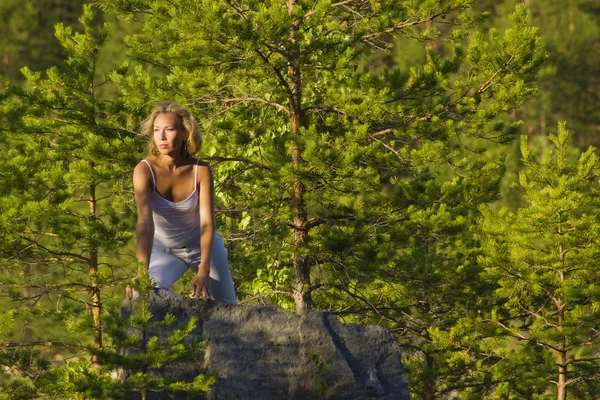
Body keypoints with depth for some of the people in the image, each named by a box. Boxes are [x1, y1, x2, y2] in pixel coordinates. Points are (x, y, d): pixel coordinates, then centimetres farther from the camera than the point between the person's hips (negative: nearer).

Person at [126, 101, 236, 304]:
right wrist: (142, 270, -49)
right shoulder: (145, 170, -26)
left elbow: (207, 222, -27)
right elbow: (145, 221, -37)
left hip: (201, 245, 1)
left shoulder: (201, 170, -22)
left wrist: (203, 271, -40)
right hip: (164, 249, -1)